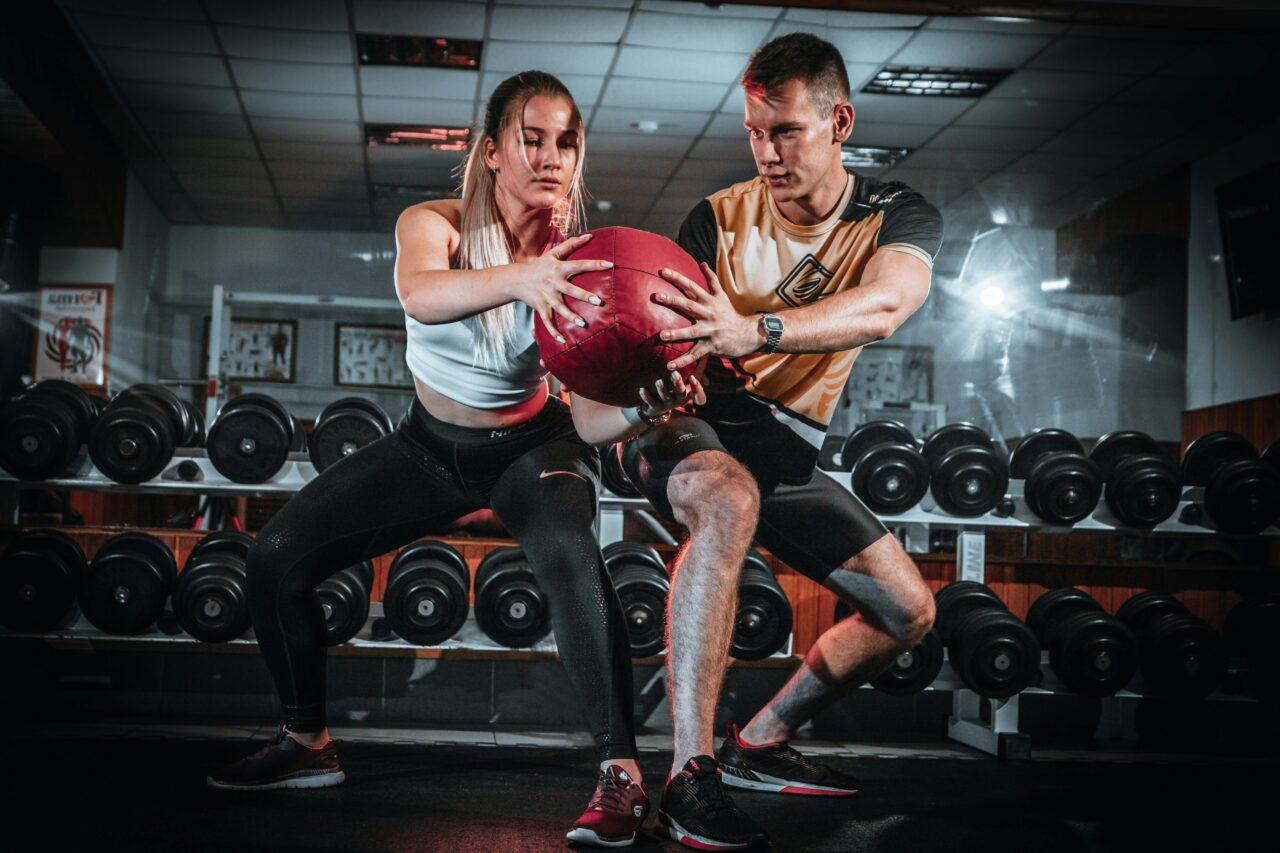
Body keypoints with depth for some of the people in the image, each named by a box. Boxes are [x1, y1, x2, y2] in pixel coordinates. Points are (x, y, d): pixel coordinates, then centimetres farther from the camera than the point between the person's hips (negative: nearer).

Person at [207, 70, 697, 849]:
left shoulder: (576, 258, -19)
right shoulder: (435, 224, -17)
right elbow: (419, 294, -43)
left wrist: (652, 399, -52)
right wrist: (518, 277, -63)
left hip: (533, 444, -2)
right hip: (432, 444, 3)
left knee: (569, 549, -37)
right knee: (278, 556, -4)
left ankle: (623, 776, -30)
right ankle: (308, 745, 18)